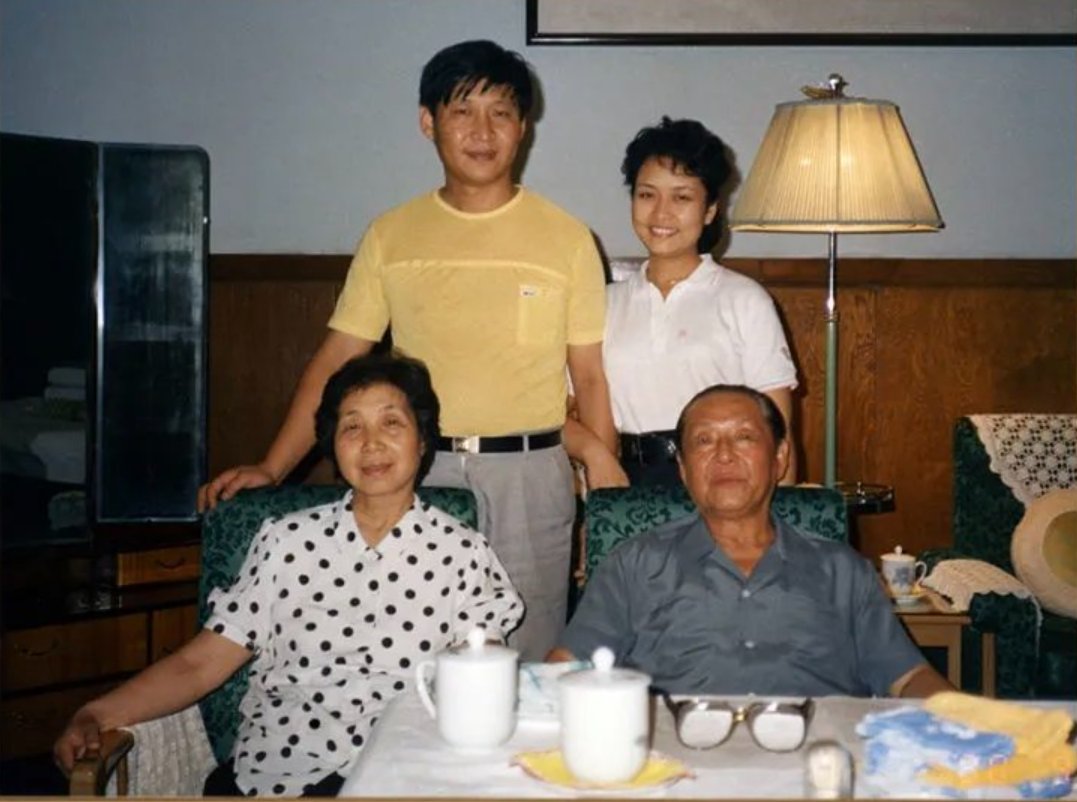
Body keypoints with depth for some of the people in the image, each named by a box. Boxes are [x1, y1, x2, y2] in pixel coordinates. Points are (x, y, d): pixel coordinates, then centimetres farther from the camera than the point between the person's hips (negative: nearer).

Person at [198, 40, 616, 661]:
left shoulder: (566, 238, 3)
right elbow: (336, 360, 5)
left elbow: (592, 377, 2)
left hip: (529, 477, -1)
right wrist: (272, 468, -4)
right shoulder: (391, 236, 7)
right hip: (416, 472, 1)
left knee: (526, 667, 5)